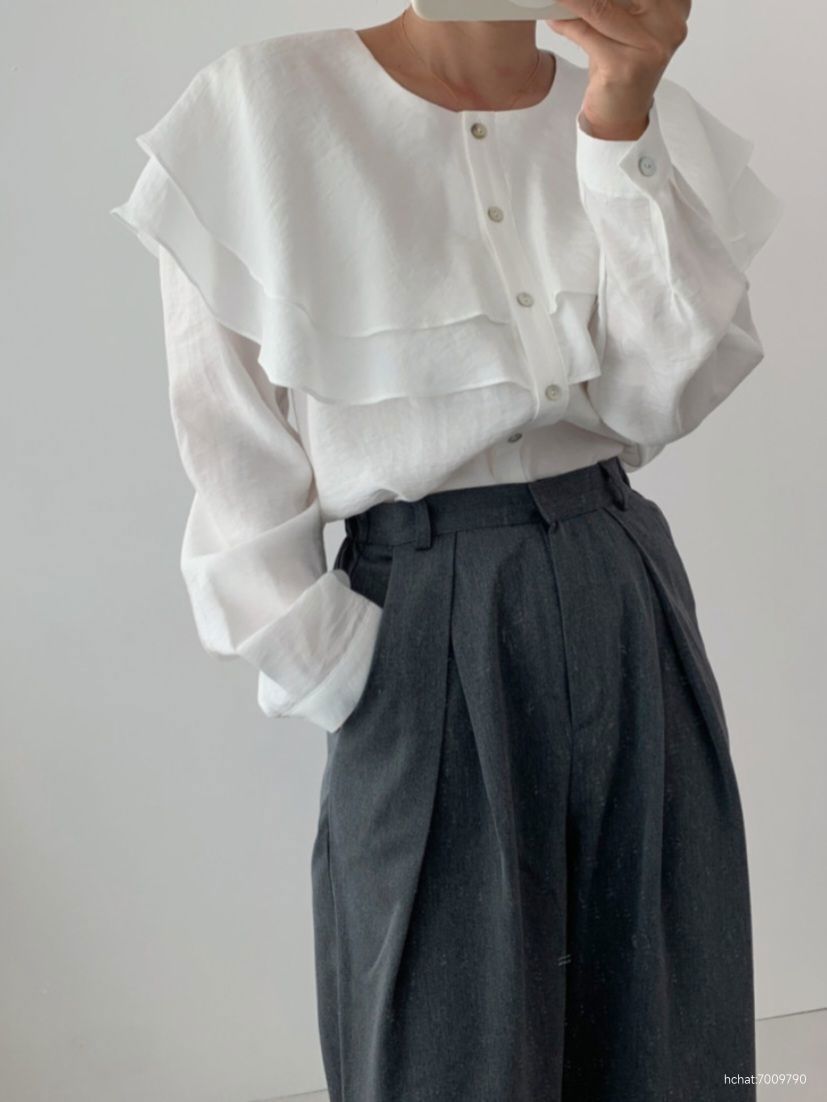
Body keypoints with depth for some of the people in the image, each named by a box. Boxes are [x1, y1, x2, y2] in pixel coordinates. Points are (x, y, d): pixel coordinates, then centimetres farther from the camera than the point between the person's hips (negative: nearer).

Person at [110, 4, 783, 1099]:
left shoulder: (655, 118, 6)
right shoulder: (260, 106, -5)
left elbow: (662, 400, -6)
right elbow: (234, 454, -5)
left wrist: (620, 123, -14)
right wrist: (336, 676, -8)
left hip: (629, 597, 4)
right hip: (421, 630, -3)